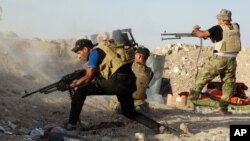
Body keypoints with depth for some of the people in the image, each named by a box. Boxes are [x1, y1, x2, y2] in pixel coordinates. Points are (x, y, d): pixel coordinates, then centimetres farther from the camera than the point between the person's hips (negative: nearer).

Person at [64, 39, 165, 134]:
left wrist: (72, 85, 16)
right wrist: (78, 81, 34)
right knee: (129, 112, 28)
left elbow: (88, 78, 2)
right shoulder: (102, 51, 29)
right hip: (130, 83, 9)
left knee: (81, 90, -1)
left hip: (118, 81, -9)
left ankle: (71, 124, 0)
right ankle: (157, 127, 17)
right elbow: (95, 75, 35)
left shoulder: (94, 52, 4)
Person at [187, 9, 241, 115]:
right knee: (229, 84, 15)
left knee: (201, 79, 8)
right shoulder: (236, 27, 6)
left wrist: (196, 29, 9)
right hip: (231, 61, 4)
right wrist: (212, 36, 17)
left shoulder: (218, 28, -10)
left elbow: (201, 34, -11)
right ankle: (224, 108, 9)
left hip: (218, 59, -4)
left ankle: (191, 100, 8)